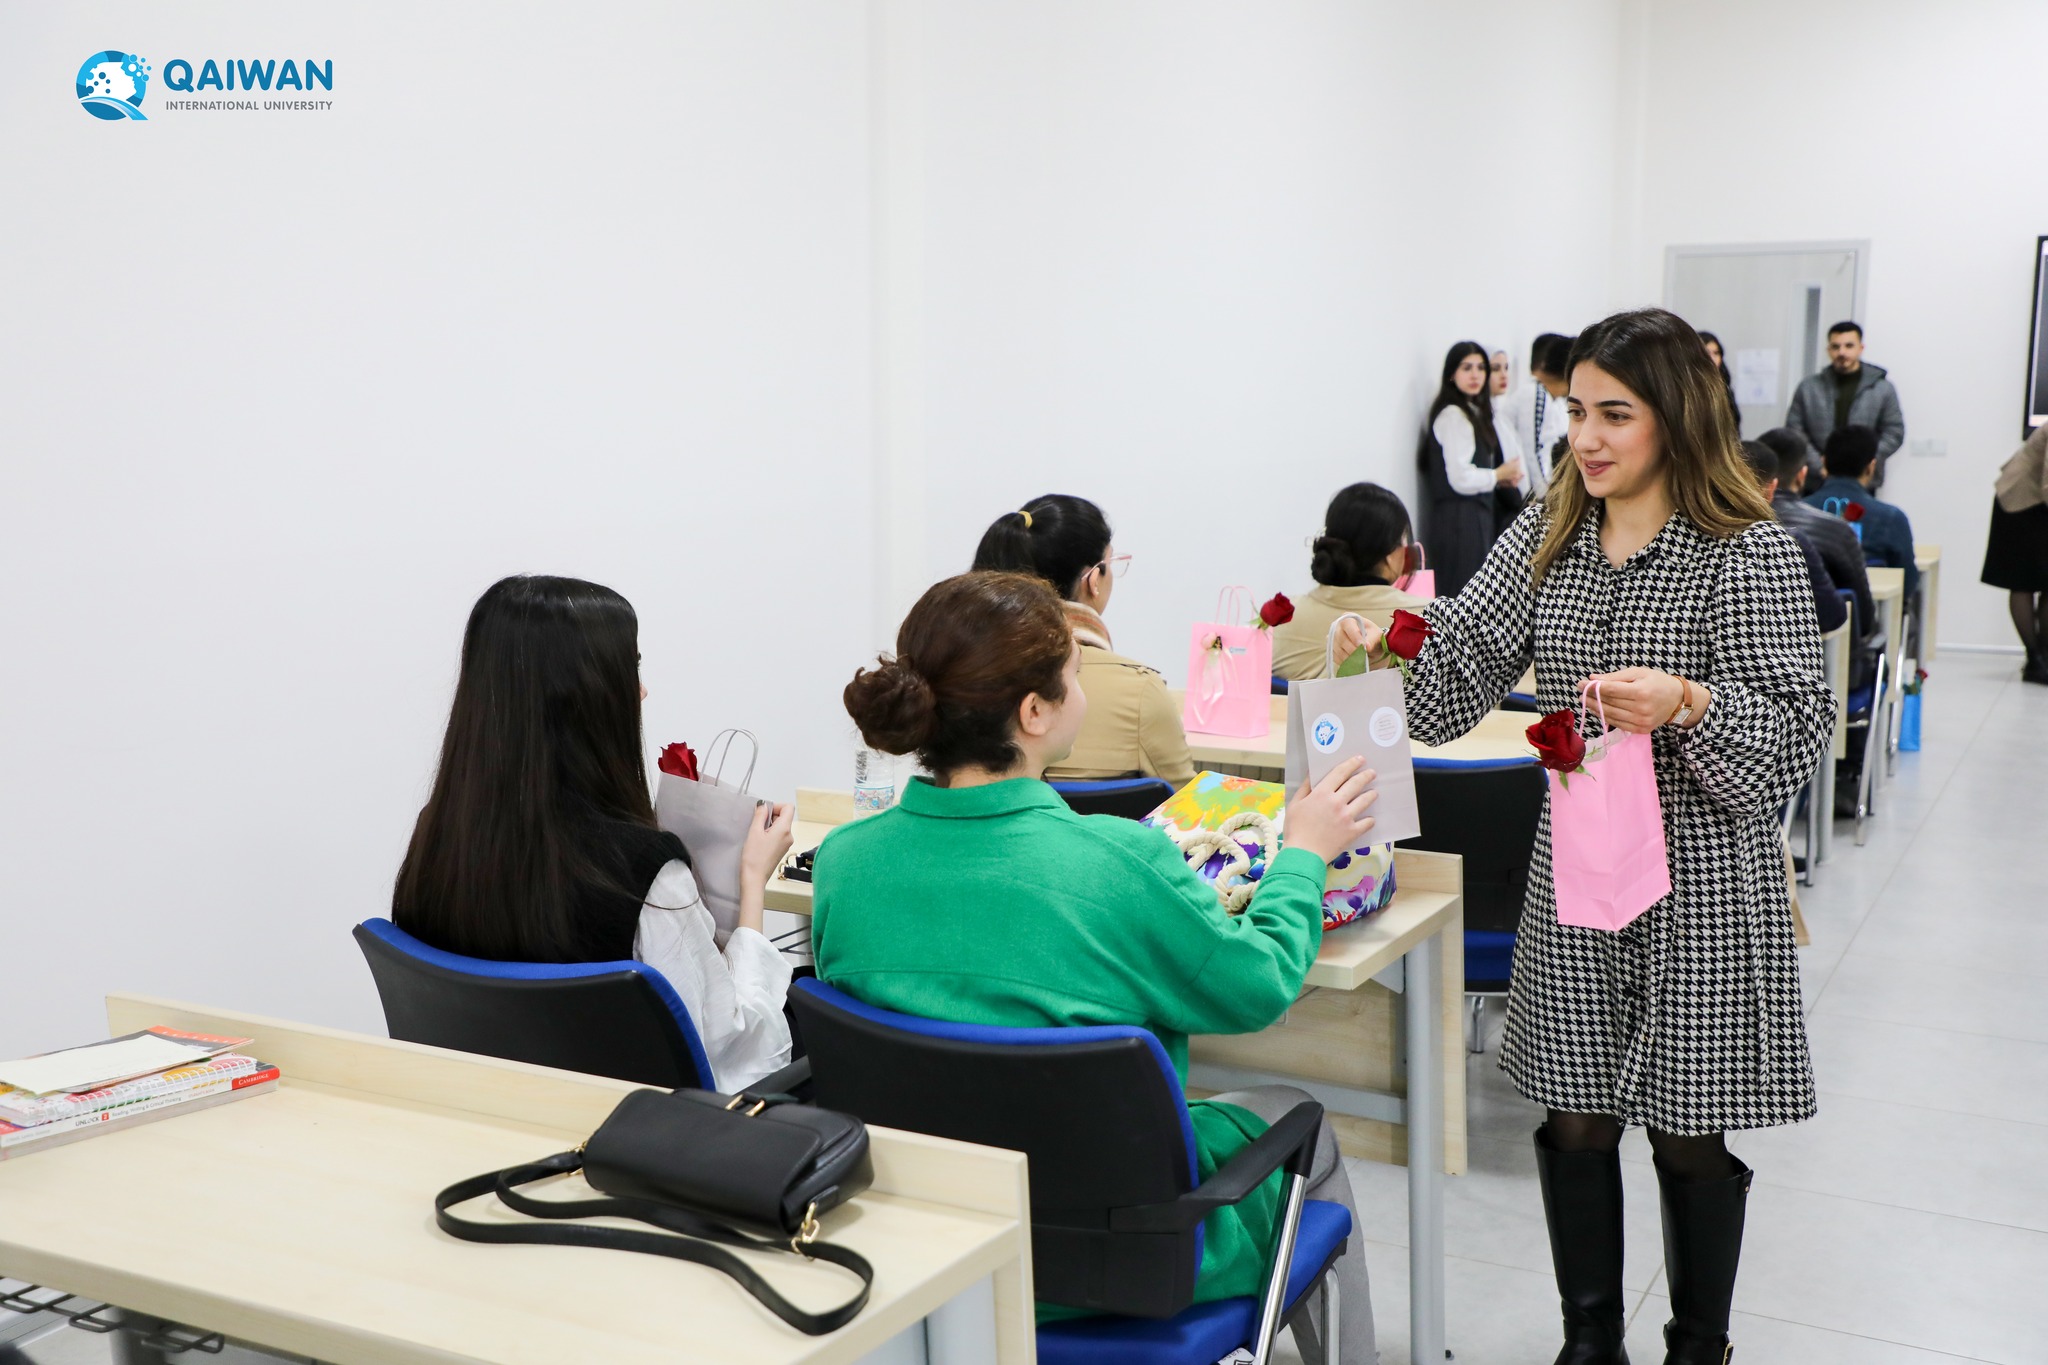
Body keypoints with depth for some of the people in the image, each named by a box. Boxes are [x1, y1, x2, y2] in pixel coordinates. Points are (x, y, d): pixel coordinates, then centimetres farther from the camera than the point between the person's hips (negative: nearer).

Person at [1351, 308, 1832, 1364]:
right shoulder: (1547, 536, 6)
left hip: (1703, 889, -4)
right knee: (1574, 1120, 11)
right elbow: (1460, 663, 0)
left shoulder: (1749, 553, -11)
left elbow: (1797, 732, -13)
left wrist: (1689, 705, -30)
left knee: (1688, 1133, 9)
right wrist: (1394, 644, -19)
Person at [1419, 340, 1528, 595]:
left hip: (1480, 515, 9)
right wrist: (1498, 475, -3)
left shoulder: (1475, 412, 18)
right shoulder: (1452, 415, -12)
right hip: (1460, 518, -9)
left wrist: (1502, 478, 7)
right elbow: (1461, 479, -18)